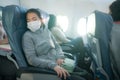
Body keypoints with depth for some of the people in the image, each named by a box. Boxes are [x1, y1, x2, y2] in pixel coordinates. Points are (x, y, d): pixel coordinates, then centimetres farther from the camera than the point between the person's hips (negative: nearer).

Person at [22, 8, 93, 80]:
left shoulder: (46, 30, 13)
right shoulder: (27, 36, -5)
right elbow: (32, 59, -14)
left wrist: (60, 57, -6)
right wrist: (53, 65, -26)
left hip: (58, 63, 6)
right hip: (47, 68, -6)